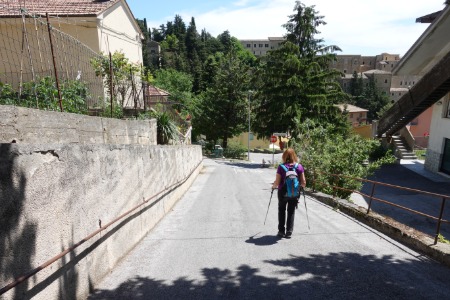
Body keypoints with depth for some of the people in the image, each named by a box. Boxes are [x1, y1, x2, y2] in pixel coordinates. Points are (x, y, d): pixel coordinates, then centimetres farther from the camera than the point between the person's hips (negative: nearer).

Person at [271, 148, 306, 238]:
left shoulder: (281, 167, -14)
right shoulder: (299, 167, -8)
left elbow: (277, 182, -13)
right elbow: (303, 183, -5)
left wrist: (273, 186, 8)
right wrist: (302, 185, 18)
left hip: (283, 192, -1)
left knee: (281, 211, 19)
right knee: (291, 212, 16)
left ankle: (281, 231, 23)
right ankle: (289, 232, 17)